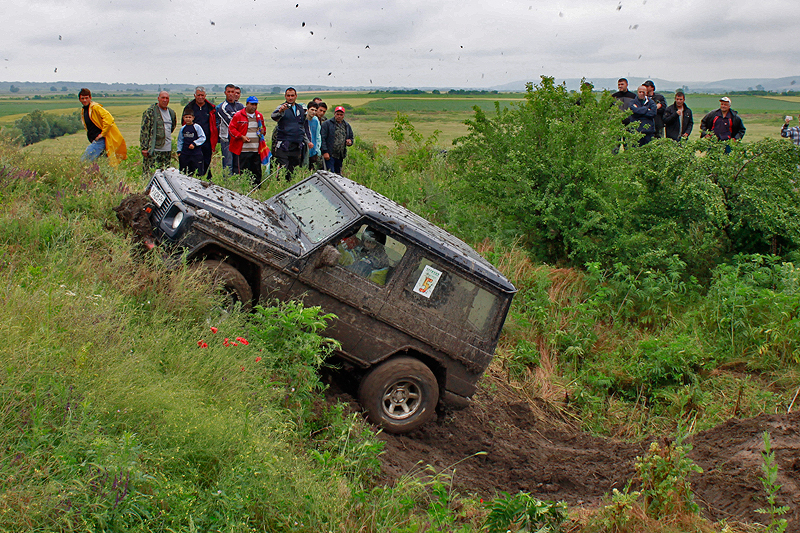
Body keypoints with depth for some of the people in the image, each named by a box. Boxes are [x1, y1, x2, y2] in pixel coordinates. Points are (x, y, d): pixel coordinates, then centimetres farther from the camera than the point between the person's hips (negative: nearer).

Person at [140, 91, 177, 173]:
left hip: (167, 149, 6)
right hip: (153, 149, -6)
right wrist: (144, 147, -14)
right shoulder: (150, 112, -5)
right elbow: (144, 130, -9)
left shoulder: (171, 113, 12)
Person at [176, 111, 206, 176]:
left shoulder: (197, 127, -3)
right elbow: (180, 140, 16)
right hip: (185, 153, 4)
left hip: (196, 153, -4)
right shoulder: (182, 128, 10)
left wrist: (194, 143, -14)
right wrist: (179, 151, 10)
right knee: (184, 172, 6)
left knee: (198, 172, -5)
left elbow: (203, 138, -5)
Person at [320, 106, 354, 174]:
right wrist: (325, 152, -15)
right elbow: (322, 139, -7)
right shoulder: (327, 124, -2)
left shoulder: (347, 126, 17)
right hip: (329, 155, -6)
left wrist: (350, 141, 0)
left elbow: (351, 137, 27)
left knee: (338, 174, 10)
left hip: (340, 156, 6)